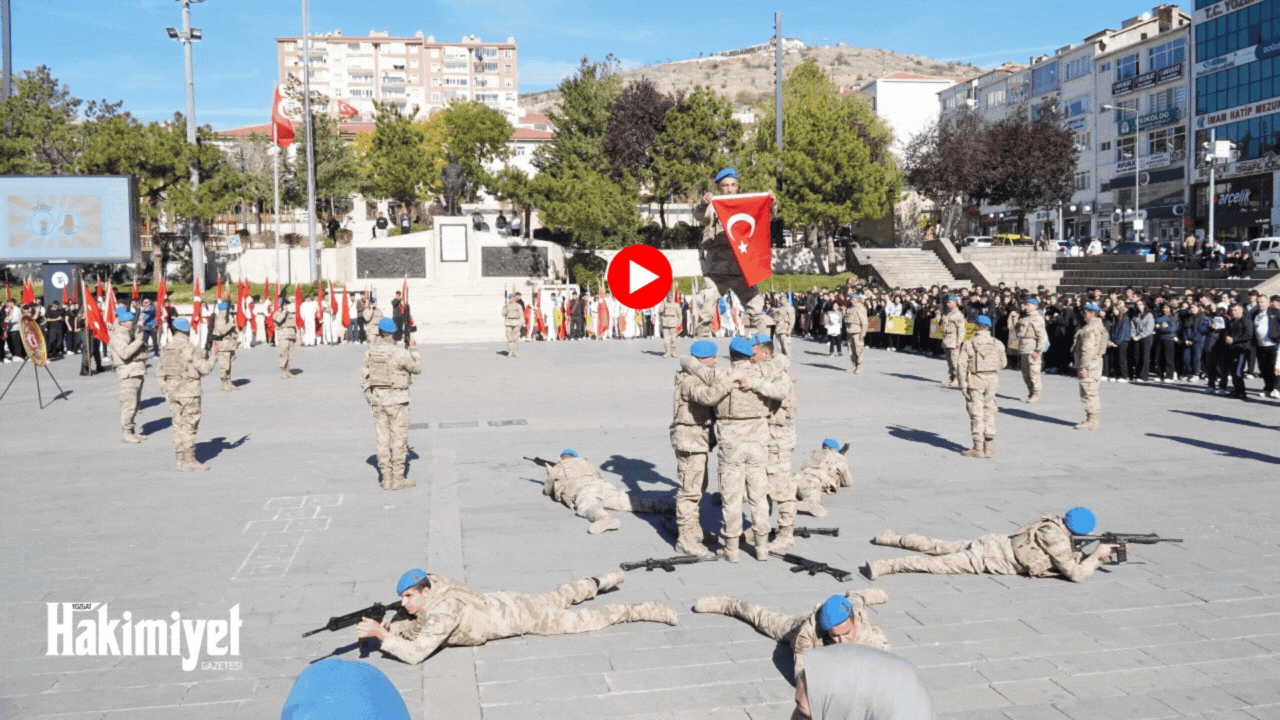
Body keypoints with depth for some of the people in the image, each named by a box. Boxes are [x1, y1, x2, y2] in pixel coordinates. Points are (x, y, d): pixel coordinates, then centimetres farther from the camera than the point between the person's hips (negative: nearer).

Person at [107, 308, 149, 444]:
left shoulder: (133, 331, 16)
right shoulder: (118, 336, -12)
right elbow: (124, 353, -26)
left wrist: (143, 338, 5)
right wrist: (138, 341, -24)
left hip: (138, 371, 10)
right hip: (129, 372, -10)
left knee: (135, 402, 14)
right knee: (129, 403, -9)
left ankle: (131, 431, 22)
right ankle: (125, 432, -3)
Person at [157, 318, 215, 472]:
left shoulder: (165, 349, 6)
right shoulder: (189, 349, -15)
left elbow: (161, 371, 9)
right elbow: (204, 368, -14)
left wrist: (165, 390, 17)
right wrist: (210, 359, 4)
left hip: (171, 390, 7)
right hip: (188, 391, -7)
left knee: (178, 425, 13)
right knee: (189, 426, -1)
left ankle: (181, 459, 17)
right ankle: (189, 461, 0)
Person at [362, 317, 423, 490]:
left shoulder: (370, 352, 0)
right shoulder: (399, 353, -16)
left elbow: (364, 377, 5)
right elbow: (417, 369, -3)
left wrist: (370, 399, 16)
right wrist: (416, 356, 19)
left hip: (377, 400, 5)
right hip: (397, 400, -5)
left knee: (383, 439, 10)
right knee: (399, 439, 2)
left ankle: (386, 478, 14)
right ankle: (398, 479, 3)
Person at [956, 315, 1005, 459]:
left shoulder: (968, 344, -7)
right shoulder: (997, 344, 2)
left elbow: (962, 366, -11)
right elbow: (1003, 363, 9)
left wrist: (963, 386, -8)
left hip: (974, 383, -3)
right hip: (991, 382, 3)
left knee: (976, 415, 2)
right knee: (989, 414, 12)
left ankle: (978, 448, 3)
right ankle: (989, 448, 13)